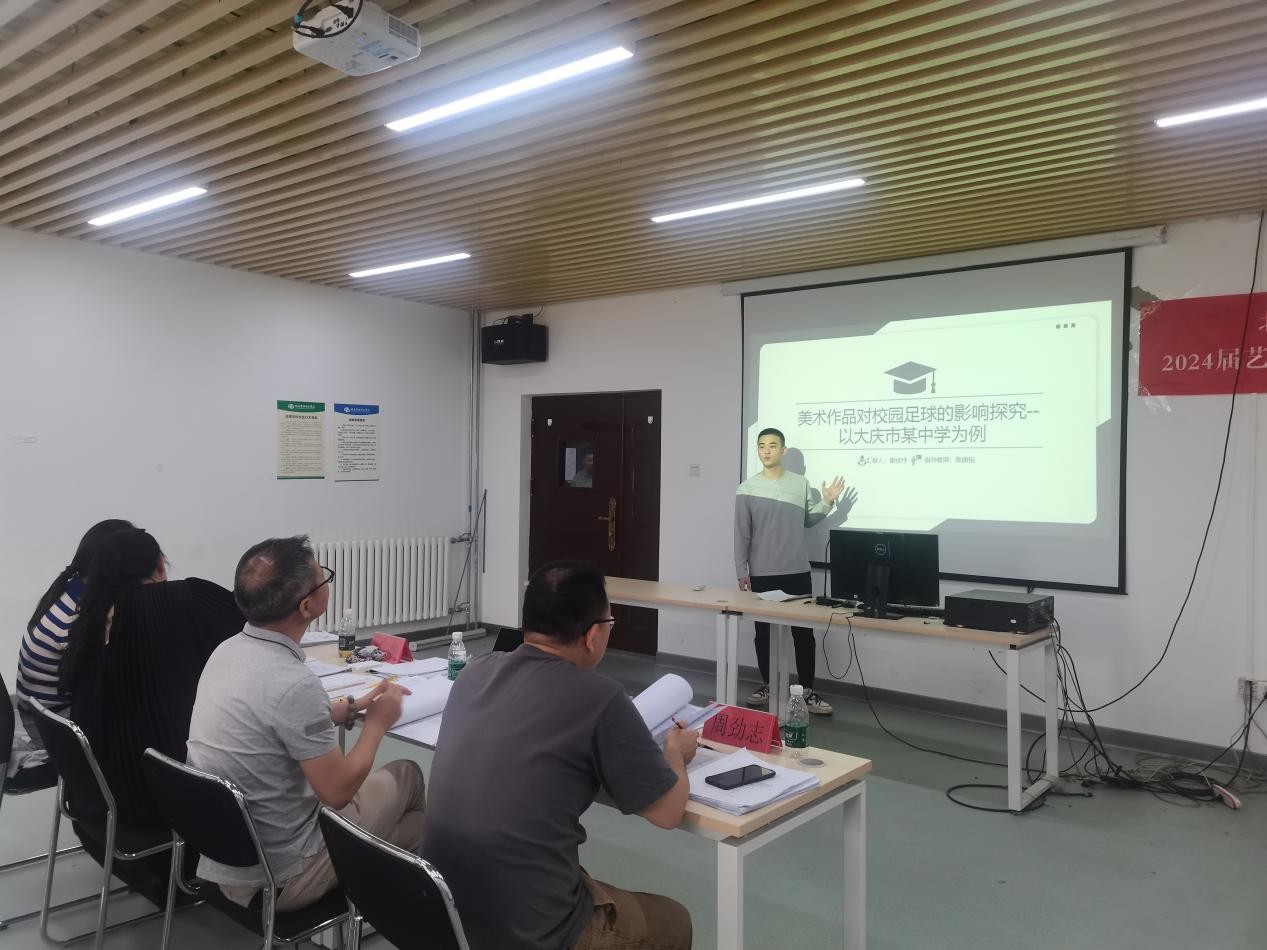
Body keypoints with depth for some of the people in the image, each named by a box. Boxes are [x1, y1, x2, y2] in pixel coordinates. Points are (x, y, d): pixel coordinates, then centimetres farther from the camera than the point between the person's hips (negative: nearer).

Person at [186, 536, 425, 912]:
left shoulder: (228, 650, -4)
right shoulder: (293, 683, -30)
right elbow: (338, 791, -19)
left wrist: (355, 705, 14)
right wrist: (377, 722, -5)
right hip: (277, 876, -7)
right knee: (405, 776, 13)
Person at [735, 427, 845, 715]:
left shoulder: (800, 483, 3)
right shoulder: (747, 489, -3)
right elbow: (742, 534, -2)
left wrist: (827, 503, 2)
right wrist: (741, 572, -4)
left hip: (797, 572, 1)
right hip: (762, 574, -1)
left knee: (803, 632, 4)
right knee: (764, 632, 8)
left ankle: (808, 691, 13)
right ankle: (767, 687, 22)